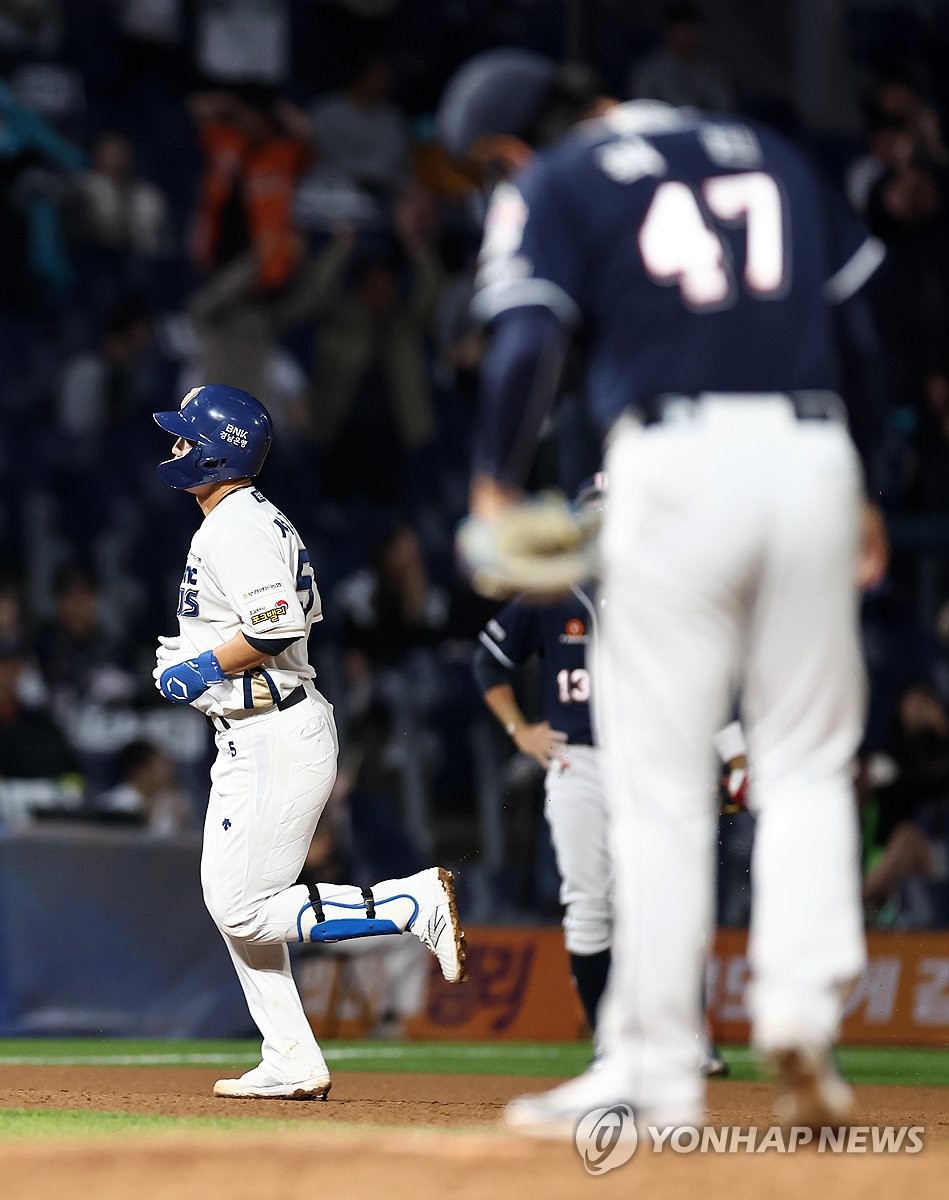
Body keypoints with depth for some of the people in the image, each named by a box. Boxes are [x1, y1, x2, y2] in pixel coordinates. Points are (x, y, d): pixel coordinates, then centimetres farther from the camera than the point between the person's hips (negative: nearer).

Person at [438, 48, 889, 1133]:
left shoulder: (552, 187, 6)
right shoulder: (773, 157, 20)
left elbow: (526, 346, -8)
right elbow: (855, 332, 18)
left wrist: (495, 485, 3)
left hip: (676, 464, -4)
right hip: (811, 460, 4)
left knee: (659, 779, 2)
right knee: (807, 763, 12)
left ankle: (656, 1072, 1)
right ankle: (802, 1010, -7)